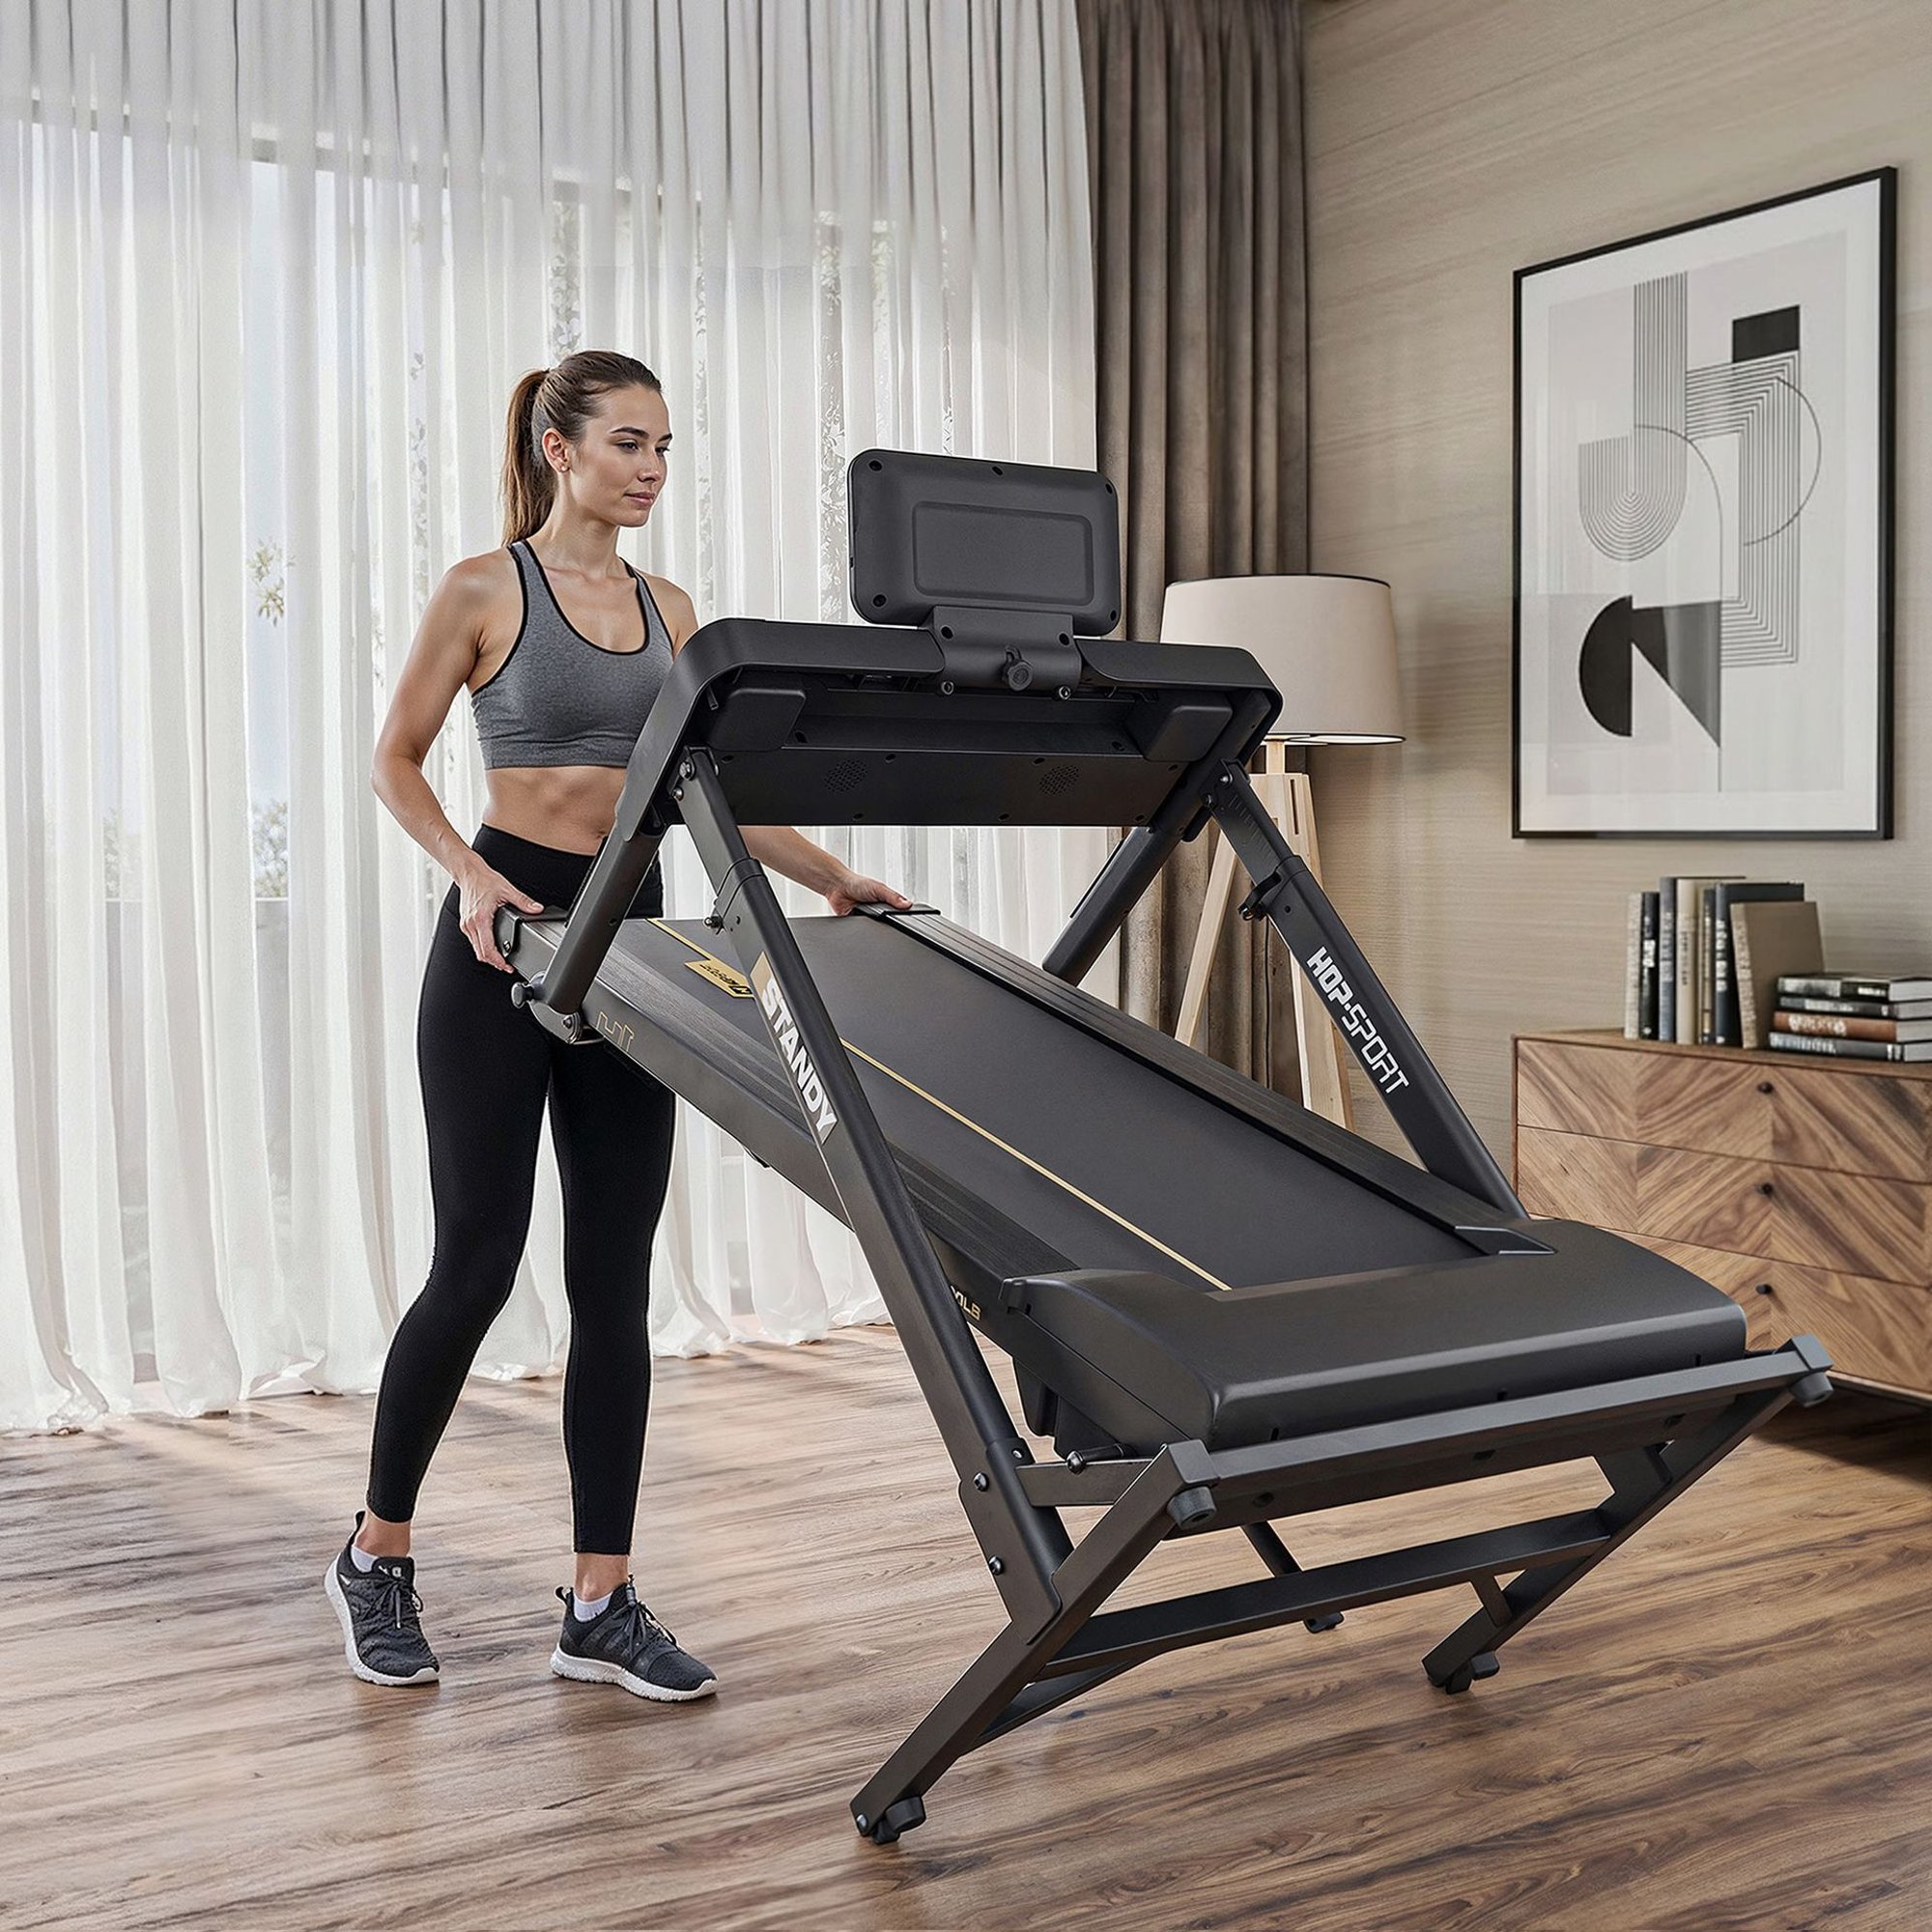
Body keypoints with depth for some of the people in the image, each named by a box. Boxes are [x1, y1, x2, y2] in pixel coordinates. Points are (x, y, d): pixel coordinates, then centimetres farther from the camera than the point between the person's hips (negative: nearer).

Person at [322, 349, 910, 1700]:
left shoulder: (670, 610, 12)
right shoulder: (484, 592, -4)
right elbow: (396, 760, -1)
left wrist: (832, 878, 0)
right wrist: (469, 872, -17)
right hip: (508, 929, -5)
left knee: (616, 1276, 3)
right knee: (479, 1260, -2)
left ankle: (602, 1604, 11)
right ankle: (377, 1555, 20)